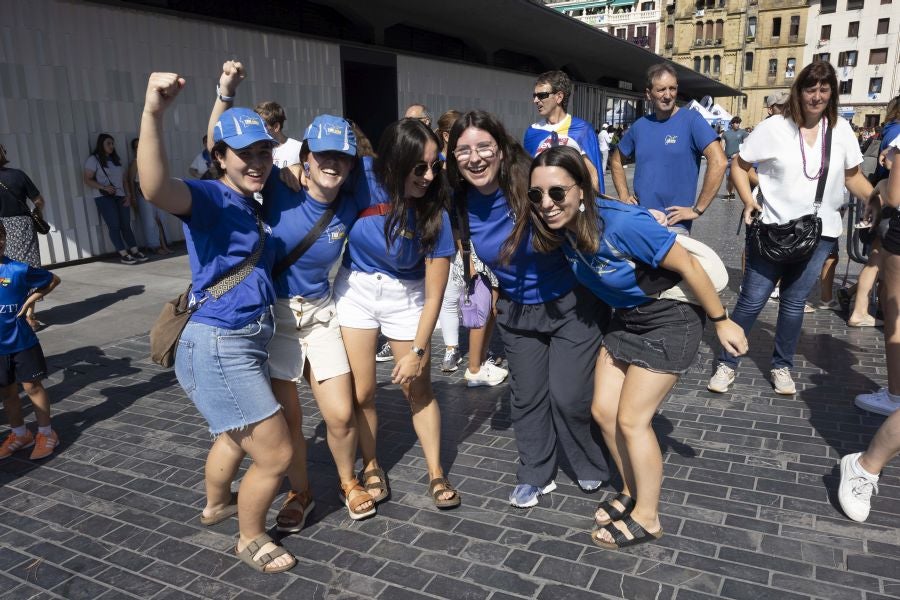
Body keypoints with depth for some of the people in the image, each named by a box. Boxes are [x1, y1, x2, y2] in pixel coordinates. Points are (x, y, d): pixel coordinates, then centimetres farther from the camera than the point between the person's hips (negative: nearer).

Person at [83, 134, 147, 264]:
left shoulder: (116, 159, 18)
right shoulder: (93, 159, -1)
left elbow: (123, 179, 17)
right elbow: (87, 179, -7)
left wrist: (128, 195, 6)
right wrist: (104, 187, -19)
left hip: (120, 197, 5)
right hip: (105, 198, -5)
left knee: (126, 225, 1)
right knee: (114, 226, -8)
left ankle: (135, 251, 1)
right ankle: (124, 255, -9)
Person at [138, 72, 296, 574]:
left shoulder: (253, 205, 11)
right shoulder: (210, 198, -16)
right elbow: (157, 188, -41)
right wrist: (154, 114, -53)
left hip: (248, 341, 10)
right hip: (218, 347, -9)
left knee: (239, 433, 31)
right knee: (277, 454, 0)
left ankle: (216, 504, 57)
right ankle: (251, 540, 26)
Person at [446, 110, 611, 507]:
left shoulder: (532, 184, -26)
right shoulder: (462, 204, -10)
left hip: (572, 304, -4)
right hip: (518, 311, 5)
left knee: (568, 396, -2)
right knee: (526, 396, 13)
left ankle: (592, 467, 29)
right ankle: (536, 476, 34)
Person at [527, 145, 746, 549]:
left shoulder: (623, 224, -33)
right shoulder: (561, 228, -12)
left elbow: (688, 266, -22)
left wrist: (722, 322, -12)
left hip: (670, 319, -7)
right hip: (625, 319, 7)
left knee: (631, 420, -4)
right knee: (603, 411, 7)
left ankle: (647, 518, 18)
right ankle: (632, 492, 32)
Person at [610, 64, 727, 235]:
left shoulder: (691, 120, -7)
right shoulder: (639, 126, 7)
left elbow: (718, 162, -17)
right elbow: (616, 160, 21)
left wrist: (697, 209, -16)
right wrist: (624, 196, 8)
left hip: (673, 223, -5)